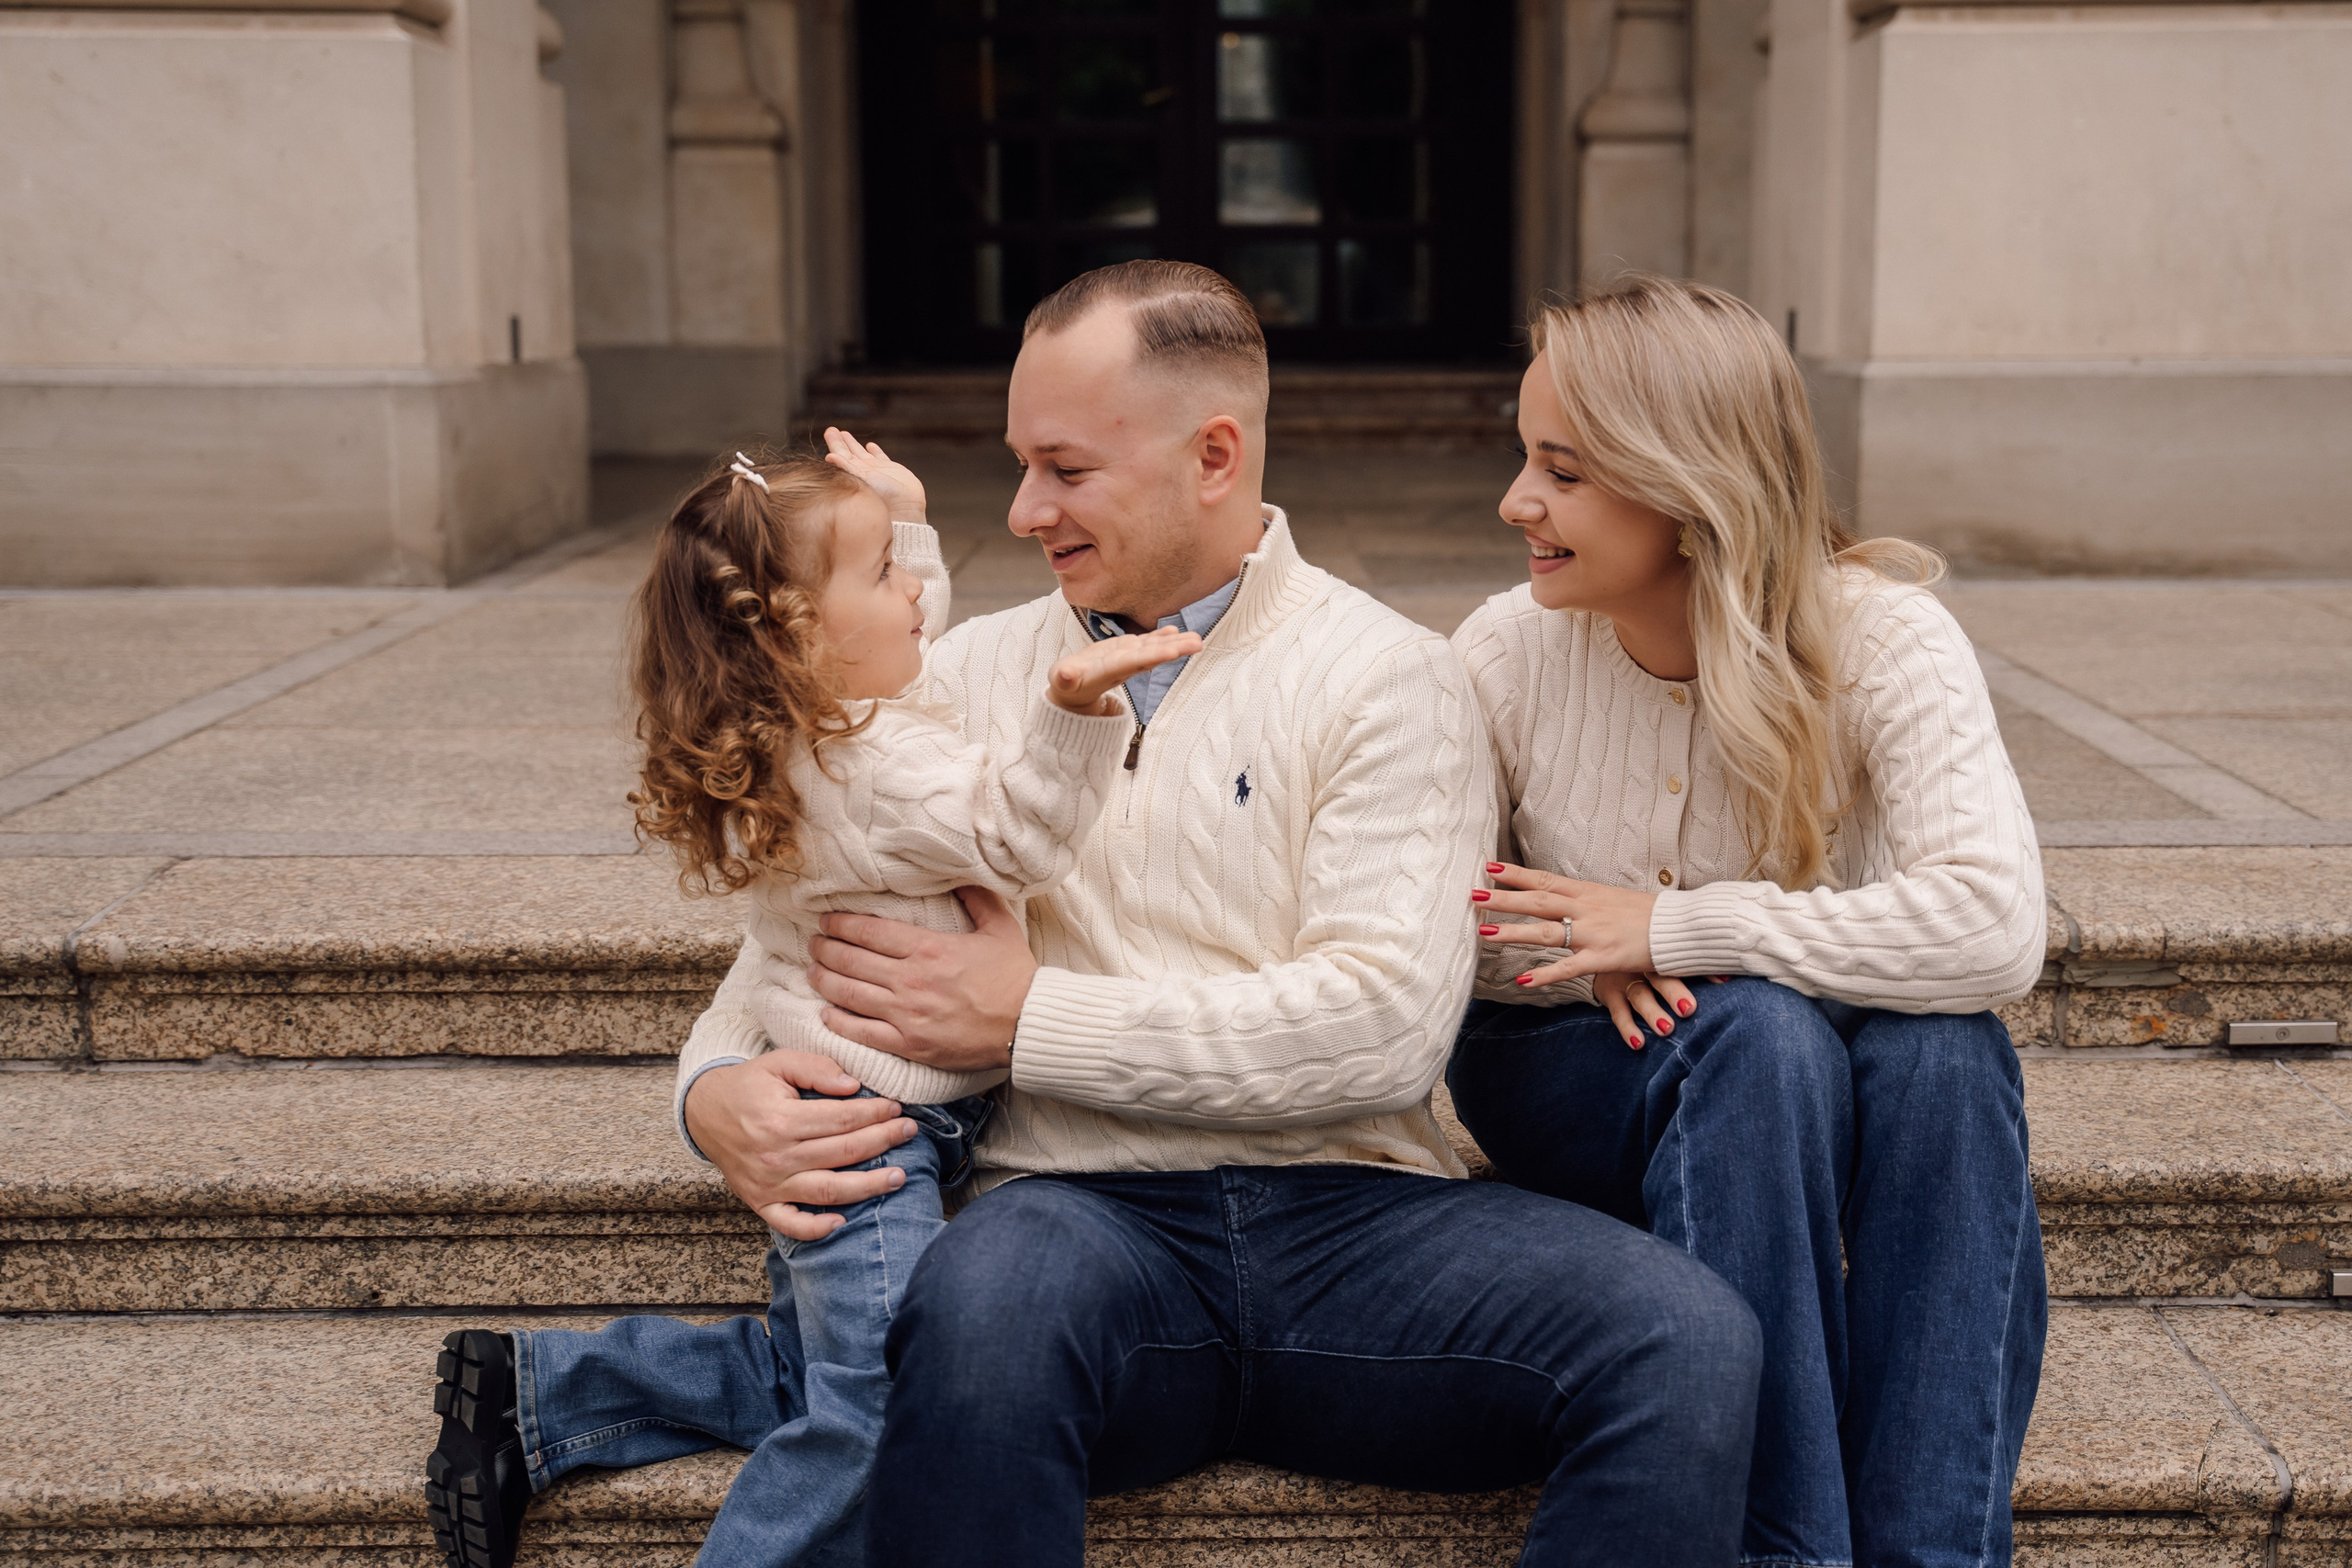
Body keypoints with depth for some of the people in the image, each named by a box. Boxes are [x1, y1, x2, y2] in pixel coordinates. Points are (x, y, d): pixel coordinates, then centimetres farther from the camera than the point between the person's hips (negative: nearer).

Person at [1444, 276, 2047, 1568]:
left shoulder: (1880, 639, -17)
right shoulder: (1510, 653, -12)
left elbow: (1994, 926, -31)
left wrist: (1677, 928, -30)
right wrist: (1589, 965, -24)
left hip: (1814, 1108, 0)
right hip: (1564, 1076, 0)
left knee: (1942, 1043, -32)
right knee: (1756, 1028, -33)